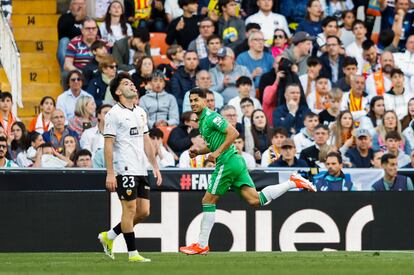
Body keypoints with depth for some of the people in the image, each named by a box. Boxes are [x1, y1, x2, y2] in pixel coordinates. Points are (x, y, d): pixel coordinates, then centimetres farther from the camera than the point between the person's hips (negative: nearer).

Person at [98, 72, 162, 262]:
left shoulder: (140, 112, 16)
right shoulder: (114, 114, -6)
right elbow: (108, 145, -10)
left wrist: (155, 166, 15)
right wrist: (110, 174, -15)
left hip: (141, 169, 8)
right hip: (125, 170, -8)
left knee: (143, 211, 5)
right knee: (130, 209, -6)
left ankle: (109, 236, 20)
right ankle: (132, 254, 0)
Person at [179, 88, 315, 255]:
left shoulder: (211, 117, -11)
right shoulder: (202, 120, 20)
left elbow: (233, 133, -19)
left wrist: (218, 152, -20)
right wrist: (198, 152, 14)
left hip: (227, 163, -10)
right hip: (236, 161, 10)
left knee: (208, 201, -3)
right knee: (255, 200, 1)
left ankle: (202, 245, 2)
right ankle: (292, 182, 2)